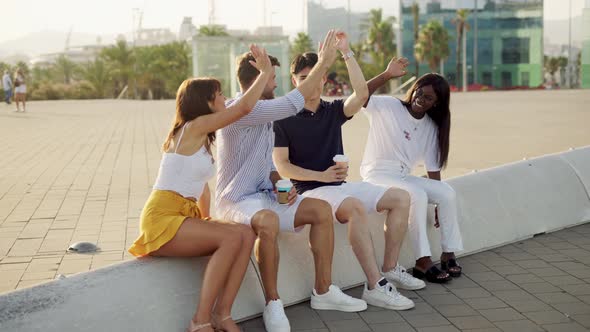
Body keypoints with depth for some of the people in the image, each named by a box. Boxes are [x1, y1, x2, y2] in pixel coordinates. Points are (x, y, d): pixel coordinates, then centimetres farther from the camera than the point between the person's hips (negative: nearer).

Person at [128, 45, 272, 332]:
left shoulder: (202, 137, 18)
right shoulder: (194, 126, -10)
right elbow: (245, 107, -15)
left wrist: (207, 219, 12)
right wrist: (265, 71, -5)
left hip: (185, 217, 8)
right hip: (162, 219, -8)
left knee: (247, 235, -12)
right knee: (232, 237, -27)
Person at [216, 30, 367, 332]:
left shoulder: (263, 114, 13)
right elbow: (292, 104, -25)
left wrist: (280, 182, -1)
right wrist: (323, 64, -19)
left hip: (264, 195, 9)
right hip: (237, 200, -9)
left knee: (321, 209, -7)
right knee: (268, 221, -39)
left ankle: (323, 291, 0)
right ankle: (272, 304, -23)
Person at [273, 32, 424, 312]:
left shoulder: (333, 111, 9)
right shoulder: (284, 118, -4)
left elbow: (362, 94, -10)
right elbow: (282, 166, -9)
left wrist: (347, 53, -13)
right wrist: (321, 176, -19)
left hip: (340, 185, 7)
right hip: (310, 190, -7)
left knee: (400, 198, -3)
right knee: (356, 206, -35)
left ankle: (390, 269, 1)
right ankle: (375, 286, -34)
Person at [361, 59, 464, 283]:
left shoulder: (431, 128, 8)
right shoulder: (387, 107, -6)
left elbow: (433, 169, 9)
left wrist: (439, 203, 3)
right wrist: (387, 75, -34)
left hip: (404, 176, 6)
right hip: (377, 174, -6)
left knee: (447, 193, -15)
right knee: (417, 195, -31)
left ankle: (448, 254, -5)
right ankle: (422, 262, -25)